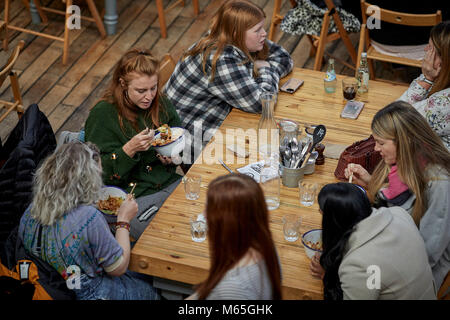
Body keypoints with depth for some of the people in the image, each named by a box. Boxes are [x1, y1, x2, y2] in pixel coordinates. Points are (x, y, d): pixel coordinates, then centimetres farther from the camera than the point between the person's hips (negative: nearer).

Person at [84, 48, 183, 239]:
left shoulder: (160, 103, 6)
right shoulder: (102, 114, -10)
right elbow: (103, 174, -11)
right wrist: (129, 149, -26)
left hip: (170, 183, 6)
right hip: (134, 197, -6)